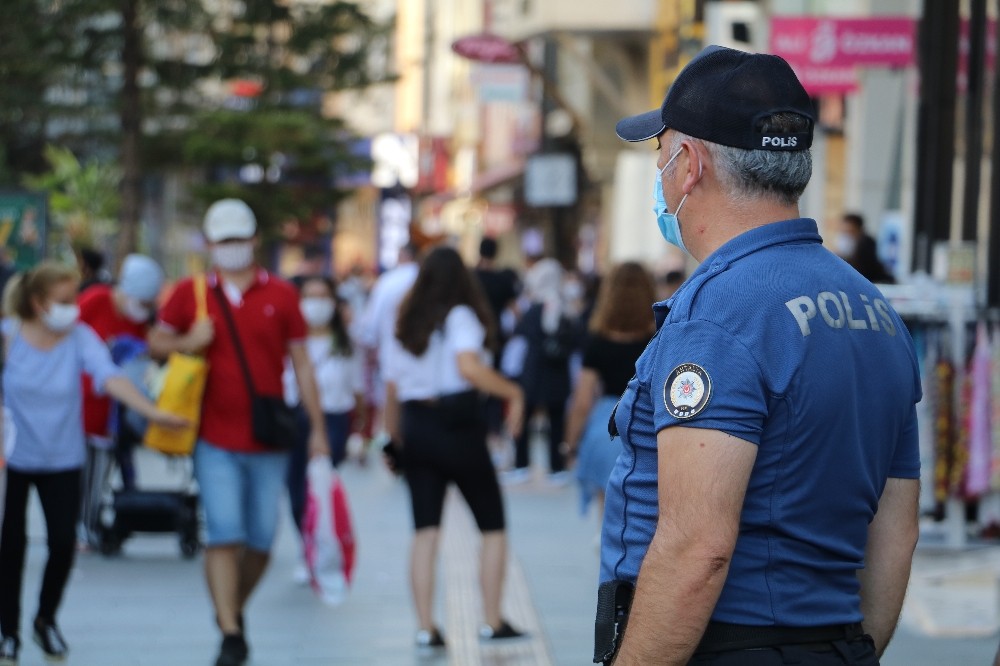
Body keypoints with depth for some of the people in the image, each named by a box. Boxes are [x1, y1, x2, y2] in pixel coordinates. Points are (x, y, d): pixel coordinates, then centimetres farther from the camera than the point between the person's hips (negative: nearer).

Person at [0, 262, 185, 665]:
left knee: (63, 541, -7)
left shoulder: (80, 338, -9)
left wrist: (151, 411, -38)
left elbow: (110, 377, -24)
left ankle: (46, 619, 19)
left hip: (62, 460, 1)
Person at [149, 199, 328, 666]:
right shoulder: (190, 294, 4)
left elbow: (302, 365, 7)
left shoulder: (281, 295, 5)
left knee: (260, 541, 5)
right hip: (216, 440, -1)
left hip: (268, 442, 1)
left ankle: (235, 610, 29)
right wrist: (187, 342, -10)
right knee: (224, 536, -10)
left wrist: (317, 427, 4)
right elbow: (156, 342, 12)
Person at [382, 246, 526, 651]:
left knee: (425, 531, 4)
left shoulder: (407, 325, 11)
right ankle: (492, 622, 5)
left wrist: (395, 432, 23)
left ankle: (425, 628, -2)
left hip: (416, 427, 5)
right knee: (492, 527, 7)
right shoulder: (461, 317, -6)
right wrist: (513, 393, -14)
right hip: (458, 425, -5)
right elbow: (469, 367, -23)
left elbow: (392, 385, 11)